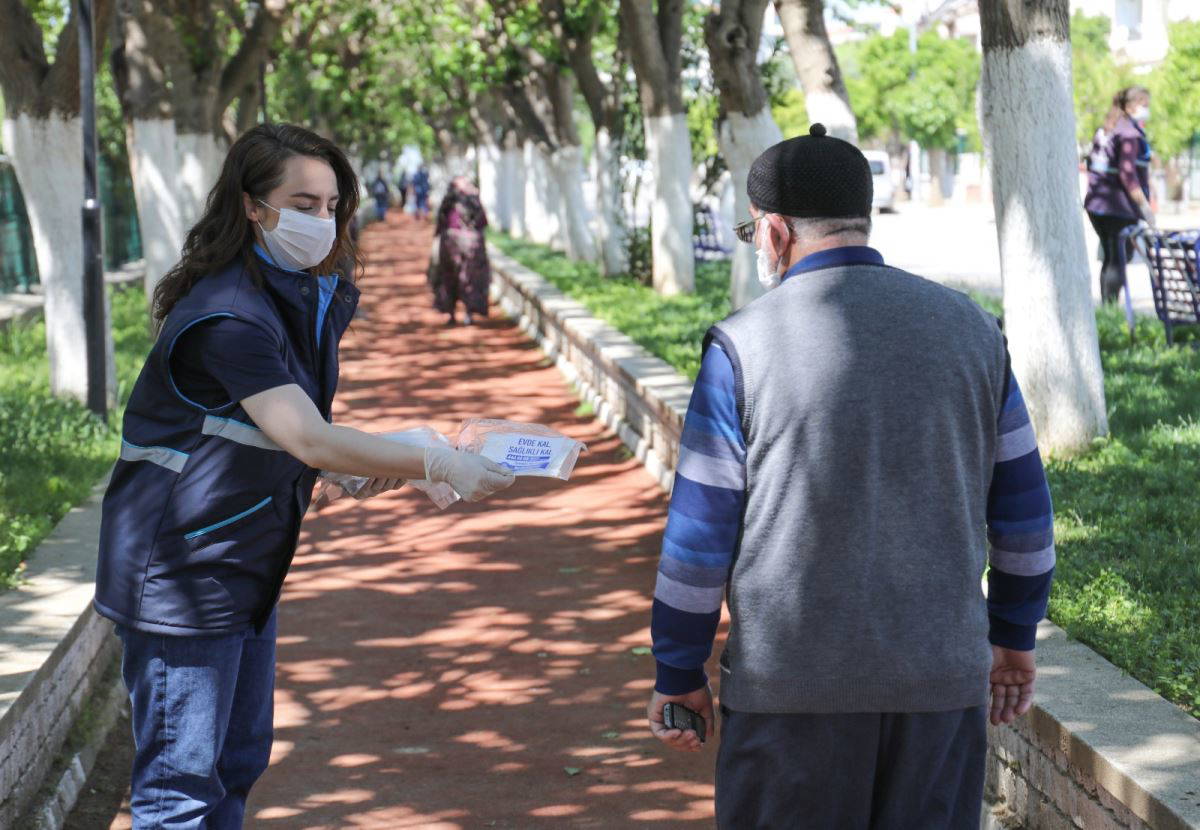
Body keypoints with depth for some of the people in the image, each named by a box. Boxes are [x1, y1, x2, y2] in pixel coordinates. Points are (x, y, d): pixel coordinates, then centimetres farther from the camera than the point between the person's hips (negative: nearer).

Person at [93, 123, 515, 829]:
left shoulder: (313, 296, 6)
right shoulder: (228, 315, -24)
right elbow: (308, 440, -34)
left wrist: (362, 462, 3)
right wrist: (438, 466, -36)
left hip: (246, 570, 10)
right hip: (180, 576, -10)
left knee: (241, 758, 18)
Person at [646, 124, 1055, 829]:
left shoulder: (744, 346, -8)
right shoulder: (970, 329, 4)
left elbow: (700, 534, -6)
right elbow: (1023, 508, 9)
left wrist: (679, 676, 4)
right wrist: (1015, 636, 21)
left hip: (792, 685, -3)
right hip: (943, 676, 3)